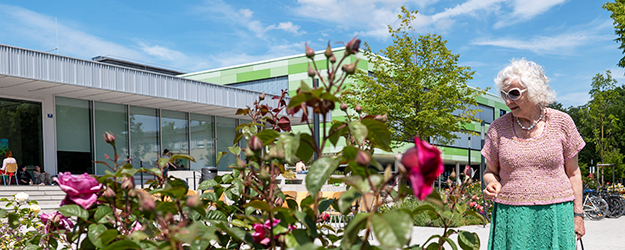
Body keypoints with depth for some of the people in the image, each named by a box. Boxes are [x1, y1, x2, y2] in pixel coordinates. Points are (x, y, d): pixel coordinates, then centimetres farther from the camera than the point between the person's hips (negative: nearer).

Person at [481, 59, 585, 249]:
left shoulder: (561, 122, 1)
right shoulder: (498, 128, 1)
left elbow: (573, 172, 7)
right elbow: (490, 171, 11)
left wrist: (578, 213, 5)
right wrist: (492, 184, -12)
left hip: (554, 215, 0)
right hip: (511, 217, 0)